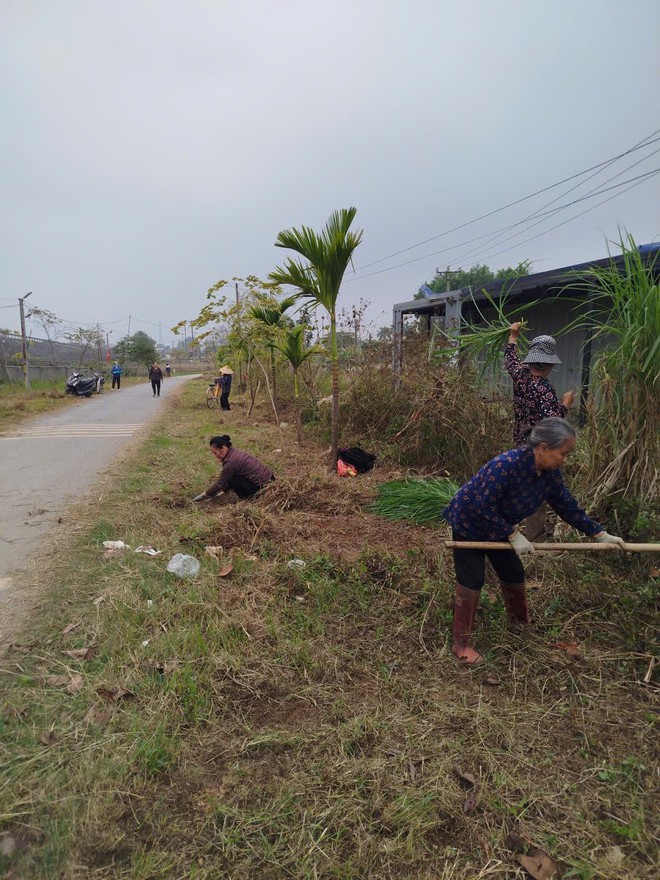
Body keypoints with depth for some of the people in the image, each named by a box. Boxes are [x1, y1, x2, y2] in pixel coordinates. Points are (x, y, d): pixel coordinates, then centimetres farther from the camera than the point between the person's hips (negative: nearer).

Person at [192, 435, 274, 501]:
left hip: (261, 486, -9)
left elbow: (220, 483, -10)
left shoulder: (230, 462, -20)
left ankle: (247, 499, -1)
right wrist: (224, 490, 18)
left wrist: (204, 495, -1)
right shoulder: (234, 452, 7)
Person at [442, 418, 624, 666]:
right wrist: (513, 535, -27)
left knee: (514, 575, 15)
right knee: (472, 581, -6)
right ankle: (461, 644, 6)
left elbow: (566, 505, 2)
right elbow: (484, 508, -32)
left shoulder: (551, 473, -12)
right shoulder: (506, 465, -37)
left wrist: (599, 533, 5)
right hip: (469, 523, -7)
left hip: (497, 528, 7)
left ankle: (520, 624, 40)